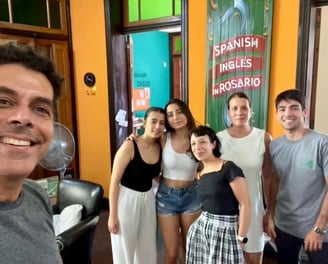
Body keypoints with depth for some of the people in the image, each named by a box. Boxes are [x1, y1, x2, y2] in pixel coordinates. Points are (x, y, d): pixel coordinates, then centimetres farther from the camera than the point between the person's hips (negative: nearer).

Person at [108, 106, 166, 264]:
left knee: (148, 250, 18)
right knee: (125, 251, 8)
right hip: (127, 199, -6)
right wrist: (112, 215, -15)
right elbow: (114, 181, -16)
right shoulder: (130, 146, -18)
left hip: (148, 199, 6)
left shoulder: (160, 147, -1)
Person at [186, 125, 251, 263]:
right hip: (201, 227, 6)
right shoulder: (201, 174, 7)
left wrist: (241, 238, -14)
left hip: (225, 229, -6)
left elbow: (245, 204, -15)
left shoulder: (229, 168, -14)